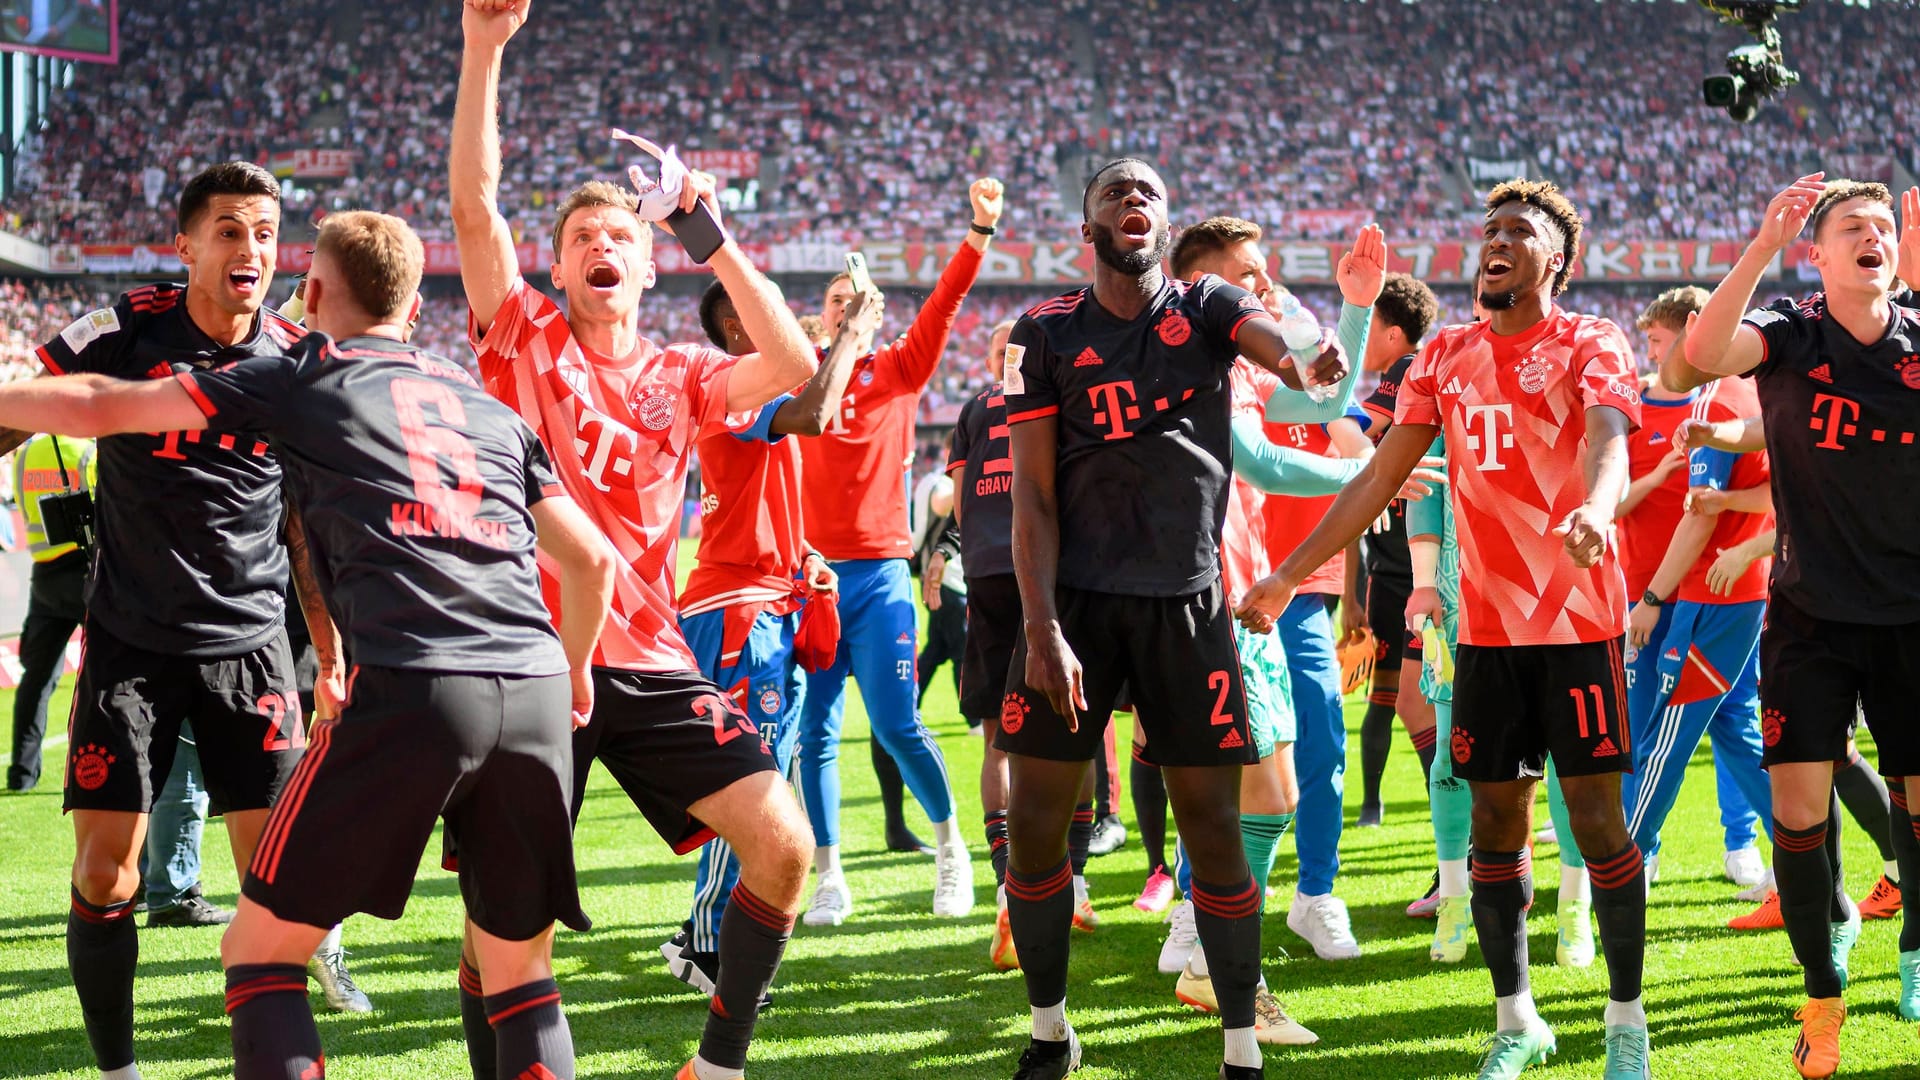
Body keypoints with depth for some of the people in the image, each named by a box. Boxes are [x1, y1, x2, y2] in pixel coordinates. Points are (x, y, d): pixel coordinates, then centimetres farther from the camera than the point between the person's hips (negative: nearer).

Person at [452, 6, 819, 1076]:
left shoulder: (682, 375, 11)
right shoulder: (526, 341, 6)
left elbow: (795, 367, -7)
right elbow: (473, 202, -5)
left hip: (650, 659, 2)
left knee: (784, 847, -6)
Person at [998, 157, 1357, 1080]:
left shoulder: (1207, 309, 5)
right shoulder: (1048, 334, 3)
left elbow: (1276, 343, -19)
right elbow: (1033, 496, -1)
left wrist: (1317, 361, -44)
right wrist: (1042, 630, -11)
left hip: (1187, 600, 0)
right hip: (1076, 596, 0)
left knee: (1213, 826, -1)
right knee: (1033, 821, -2)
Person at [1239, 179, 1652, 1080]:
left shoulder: (1590, 344, -3)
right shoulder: (1446, 356, 12)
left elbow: (1607, 437, -24)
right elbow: (1380, 478, 14)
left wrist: (1595, 509, -46)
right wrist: (1288, 575, 11)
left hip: (1578, 617, -5)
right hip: (1485, 624, 5)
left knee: (1596, 818, -3)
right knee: (1494, 822, 7)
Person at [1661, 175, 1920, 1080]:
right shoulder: (1790, 337, -5)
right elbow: (1699, 356, -25)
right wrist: (1761, 247, -32)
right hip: (1811, 615, -1)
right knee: (1798, 808, -3)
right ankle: (1823, 997, 16)